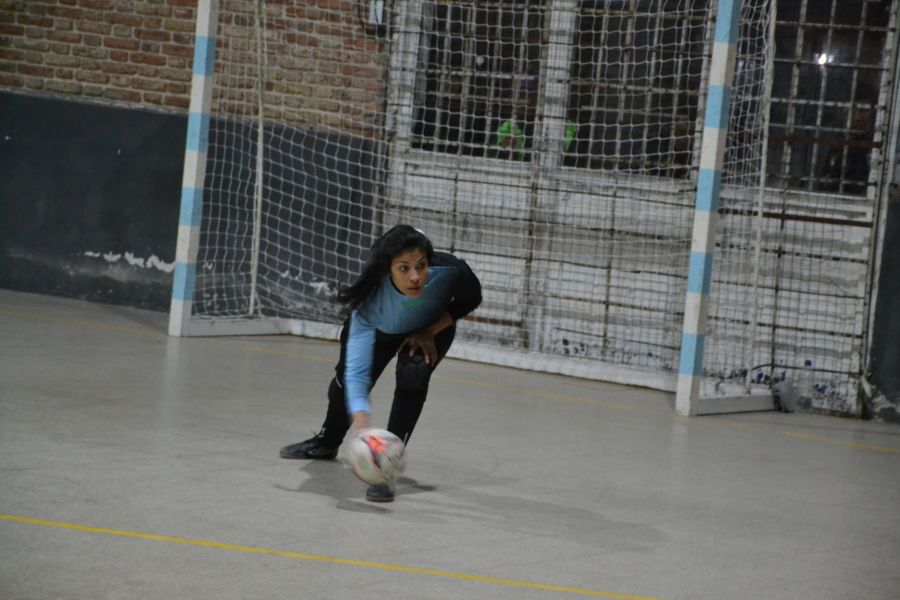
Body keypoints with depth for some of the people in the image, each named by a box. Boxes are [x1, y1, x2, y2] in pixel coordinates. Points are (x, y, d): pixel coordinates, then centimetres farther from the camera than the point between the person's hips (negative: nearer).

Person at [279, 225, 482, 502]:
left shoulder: (449, 272, -42)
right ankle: (327, 442, 48)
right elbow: (356, 371, -47)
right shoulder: (371, 300, -44)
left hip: (432, 327, 0)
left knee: (412, 376, -27)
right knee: (345, 380, 12)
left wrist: (429, 333, -23)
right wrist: (360, 417, -63)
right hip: (381, 330, 0)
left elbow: (470, 299, -16)